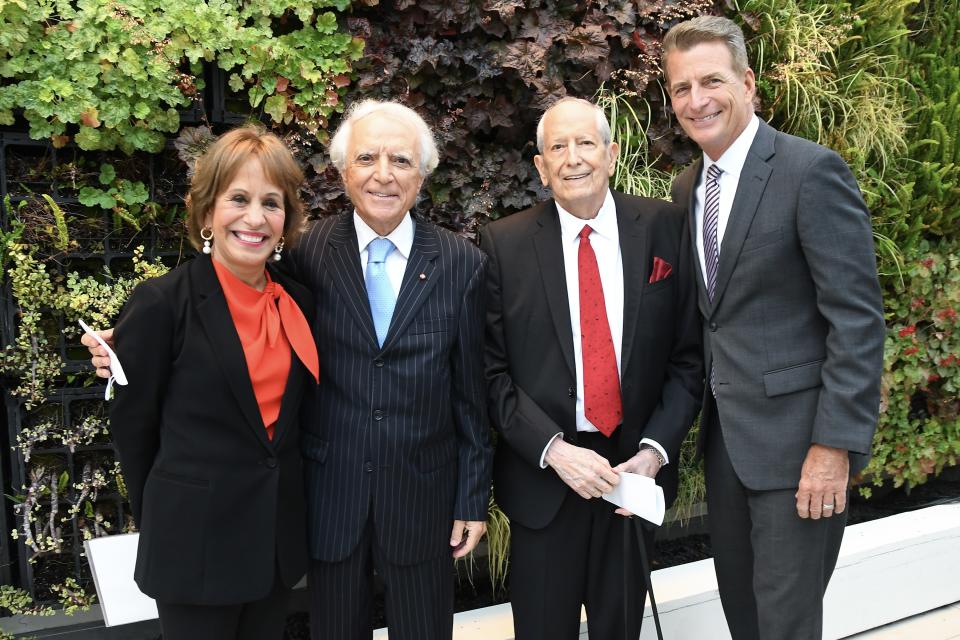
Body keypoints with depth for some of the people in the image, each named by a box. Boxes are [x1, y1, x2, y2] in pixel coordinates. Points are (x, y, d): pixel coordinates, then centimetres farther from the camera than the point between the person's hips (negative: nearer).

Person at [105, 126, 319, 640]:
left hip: (281, 535, 5)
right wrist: (164, 523, 2)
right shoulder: (161, 303, -14)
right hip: (195, 541, -5)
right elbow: (132, 424, -6)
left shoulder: (299, 302, 2)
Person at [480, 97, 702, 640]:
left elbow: (690, 354, 0)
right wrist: (553, 449, -16)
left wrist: (655, 449, -11)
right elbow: (492, 369, -5)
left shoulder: (665, 228, -2)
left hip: (636, 468, 1)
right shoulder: (505, 244, -5)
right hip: (543, 473, -1)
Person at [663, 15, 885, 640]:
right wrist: (703, 417, 11)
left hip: (796, 436, -7)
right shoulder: (688, 188, 10)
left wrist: (835, 445, -20)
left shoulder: (812, 171, -14)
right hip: (725, 436, 7)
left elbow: (858, 318, -17)